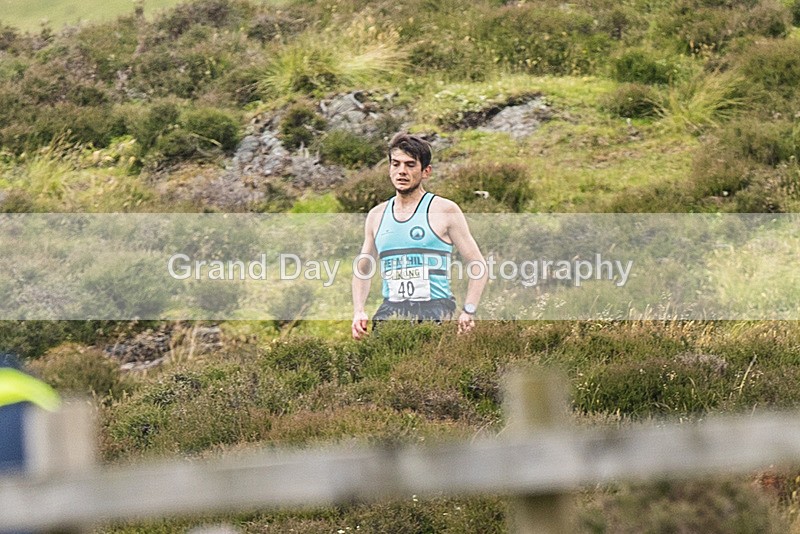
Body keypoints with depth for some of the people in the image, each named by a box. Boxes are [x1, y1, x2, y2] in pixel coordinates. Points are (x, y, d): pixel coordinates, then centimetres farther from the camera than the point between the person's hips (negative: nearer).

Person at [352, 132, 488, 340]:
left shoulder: (444, 211, 2)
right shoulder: (377, 215, 16)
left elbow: (477, 265, 3)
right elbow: (362, 269, 26)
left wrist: (468, 311, -9)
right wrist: (358, 311, 10)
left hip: (434, 309, -4)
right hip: (391, 311, 4)